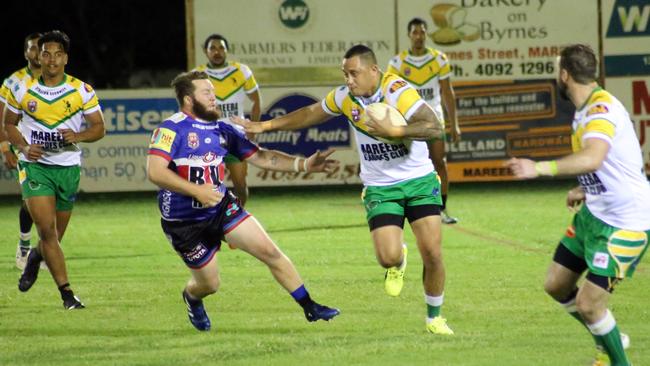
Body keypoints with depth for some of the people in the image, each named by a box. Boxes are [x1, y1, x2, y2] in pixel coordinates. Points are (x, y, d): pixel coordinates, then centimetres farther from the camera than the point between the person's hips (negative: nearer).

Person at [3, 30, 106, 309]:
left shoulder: (82, 91, -2)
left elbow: (99, 127, 2)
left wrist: (78, 136, -19)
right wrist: (24, 147, -8)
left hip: (68, 167, 2)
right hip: (34, 164, -2)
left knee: (54, 235, 12)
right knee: (47, 228, -17)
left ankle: (35, 256, 49)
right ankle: (67, 293, -14)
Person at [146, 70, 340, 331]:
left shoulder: (222, 131, 4)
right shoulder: (172, 129, -16)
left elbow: (260, 157, 6)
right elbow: (155, 172, -26)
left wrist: (305, 164, -4)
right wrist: (196, 190, -32)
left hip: (222, 209, 5)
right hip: (184, 223, -5)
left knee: (271, 253, -5)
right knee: (209, 284, 7)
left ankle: (310, 308, 6)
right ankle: (192, 298, 46)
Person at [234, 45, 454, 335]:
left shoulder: (398, 92, -19)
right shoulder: (345, 97, -2)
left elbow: (435, 127, -28)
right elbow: (312, 113, 17)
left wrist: (392, 130, -33)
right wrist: (265, 126, 18)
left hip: (419, 181, -3)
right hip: (380, 188, 3)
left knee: (432, 254, -8)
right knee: (388, 257, -19)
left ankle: (434, 318, 15)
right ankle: (398, 262, 21)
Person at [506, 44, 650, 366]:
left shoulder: (601, 109, -24)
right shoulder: (585, 111, 7)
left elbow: (592, 159, -44)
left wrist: (540, 168, -50)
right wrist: (585, 190, 19)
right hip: (594, 214, 10)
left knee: (588, 304, -11)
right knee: (556, 285, 13)